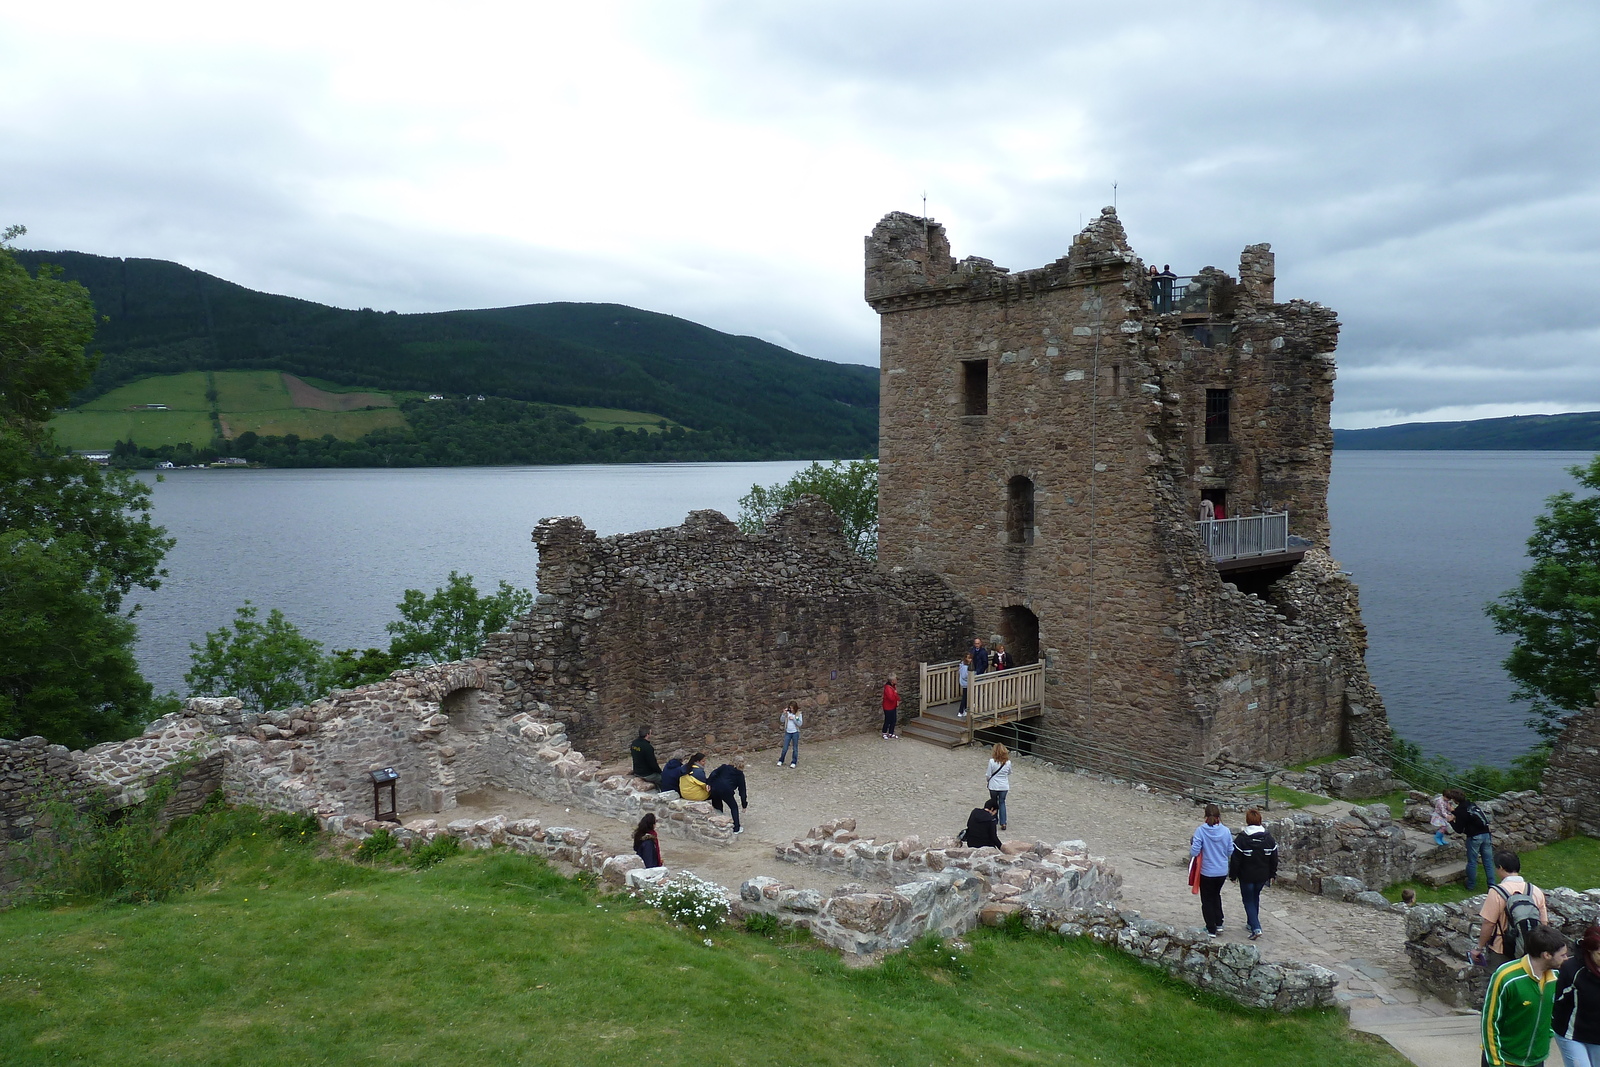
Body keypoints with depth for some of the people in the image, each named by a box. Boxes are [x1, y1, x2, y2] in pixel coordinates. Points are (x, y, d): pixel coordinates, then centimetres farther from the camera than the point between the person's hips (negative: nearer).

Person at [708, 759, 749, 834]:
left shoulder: (724, 767, 22)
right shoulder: (740, 774, 16)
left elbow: (714, 774, 6)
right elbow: (742, 789, 18)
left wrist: (708, 783, -2)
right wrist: (744, 804, 22)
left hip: (715, 788, 3)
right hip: (726, 791, -3)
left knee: (717, 806, 25)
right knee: (734, 807, 18)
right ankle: (736, 829, 15)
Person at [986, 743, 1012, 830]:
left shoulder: (992, 761, -19)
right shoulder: (1008, 762, -11)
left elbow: (989, 775, -11)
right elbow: (1009, 773, 6)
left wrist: (988, 780, 10)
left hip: (994, 786, -2)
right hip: (1004, 787, 2)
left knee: (994, 803, 18)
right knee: (1002, 803, 16)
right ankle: (1003, 823, 8)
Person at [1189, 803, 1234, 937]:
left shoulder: (1201, 830, -18)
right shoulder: (1225, 831, -9)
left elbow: (1194, 852, -20)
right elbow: (1230, 852, 0)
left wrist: (1192, 843, 0)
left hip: (1207, 872, -3)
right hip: (1222, 872, 3)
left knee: (1207, 900, 13)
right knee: (1216, 896, 27)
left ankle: (1211, 930, 18)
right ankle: (1219, 924, 27)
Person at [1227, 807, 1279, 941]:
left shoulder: (1241, 838, -16)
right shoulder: (1268, 837, -2)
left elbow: (1235, 859, -12)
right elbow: (1274, 858, 5)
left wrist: (1233, 875, -1)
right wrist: (1272, 874, 16)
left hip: (1246, 876, -4)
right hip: (1262, 876, 4)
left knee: (1248, 901, 6)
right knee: (1255, 897, 23)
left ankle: (1256, 928, -8)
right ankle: (1251, 923, 33)